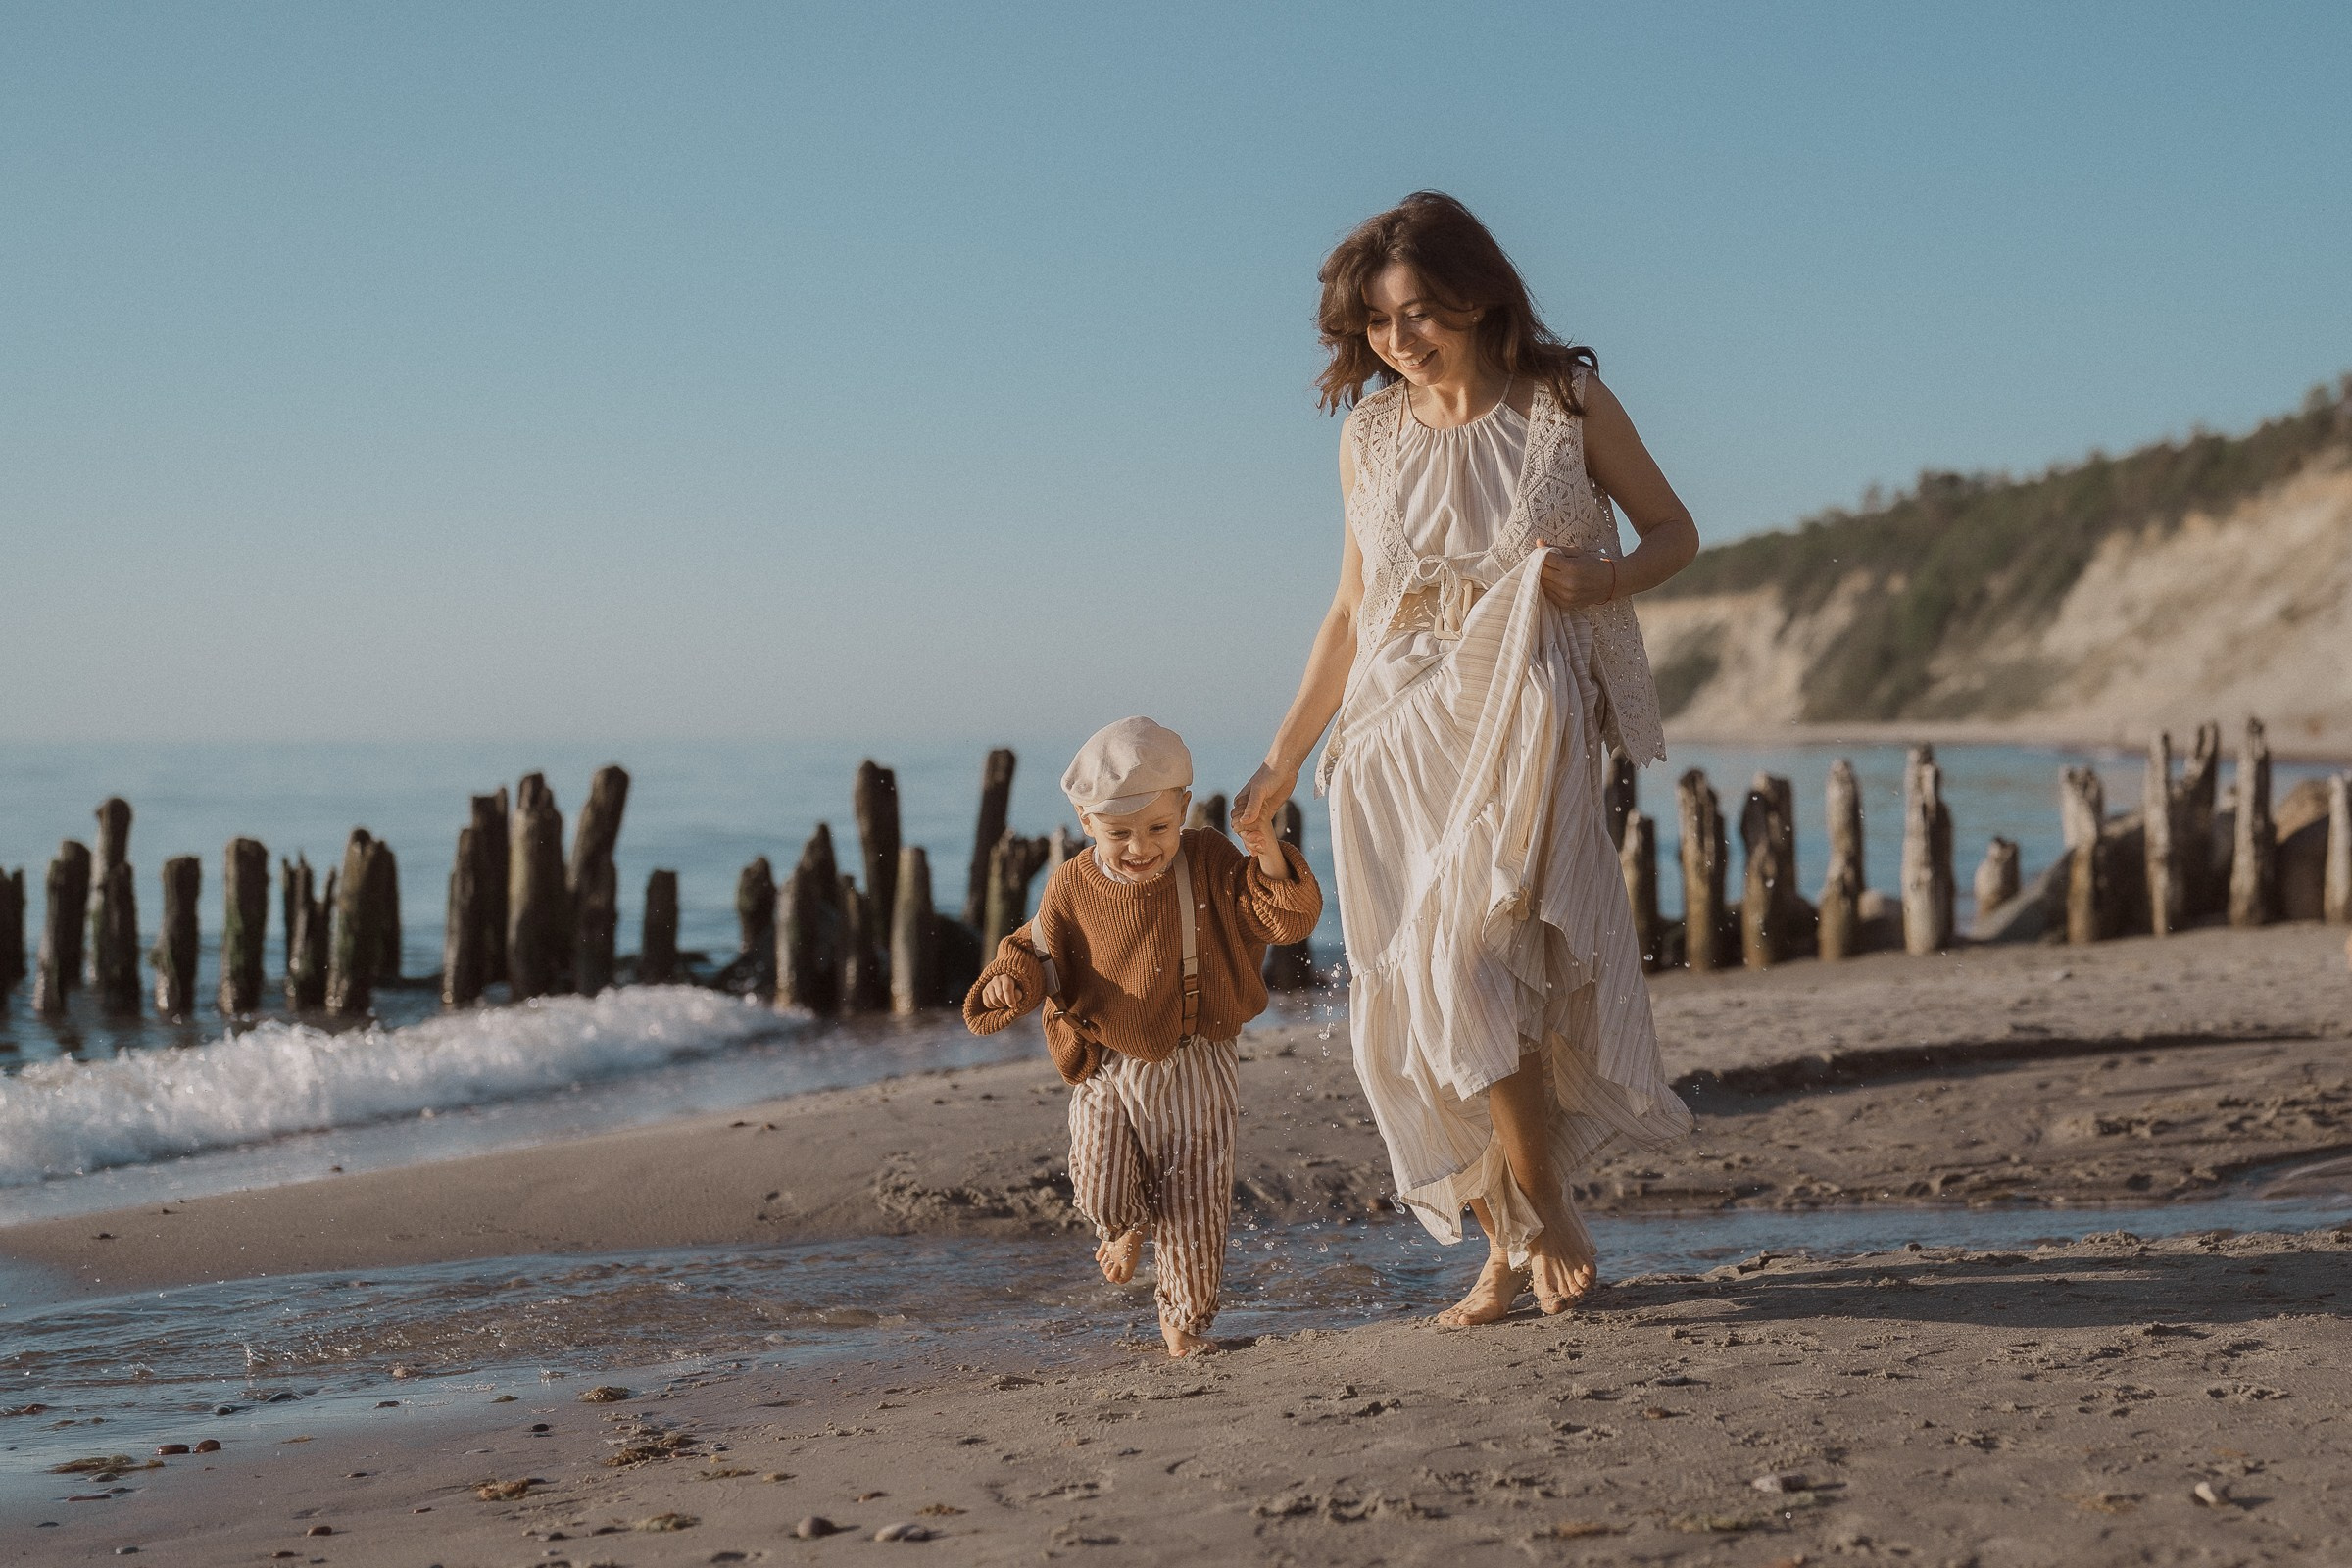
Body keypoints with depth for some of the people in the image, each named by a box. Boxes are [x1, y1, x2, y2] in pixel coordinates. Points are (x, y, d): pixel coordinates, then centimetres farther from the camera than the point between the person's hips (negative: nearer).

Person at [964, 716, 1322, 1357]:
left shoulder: (1209, 866, -8)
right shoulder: (1072, 889, -5)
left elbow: (1286, 920, -13)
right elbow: (1039, 949, 7)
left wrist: (1271, 861, -32)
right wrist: (1011, 979, -16)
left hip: (1195, 1070, 0)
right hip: (1107, 1070, 1)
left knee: (1194, 1201, 2)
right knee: (1103, 1194, -11)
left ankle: (1185, 1318, 24)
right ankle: (1129, 1225, 28)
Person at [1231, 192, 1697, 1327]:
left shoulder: (1568, 405, 0)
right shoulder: (1371, 436, 8)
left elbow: (1675, 532, 10)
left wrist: (1606, 576, -13)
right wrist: (1283, 758, 14)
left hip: (1525, 722, -4)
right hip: (1399, 734, 4)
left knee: (1470, 963, -19)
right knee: (1416, 1005, 0)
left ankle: (1546, 1208, -1)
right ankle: (1507, 1247, 13)